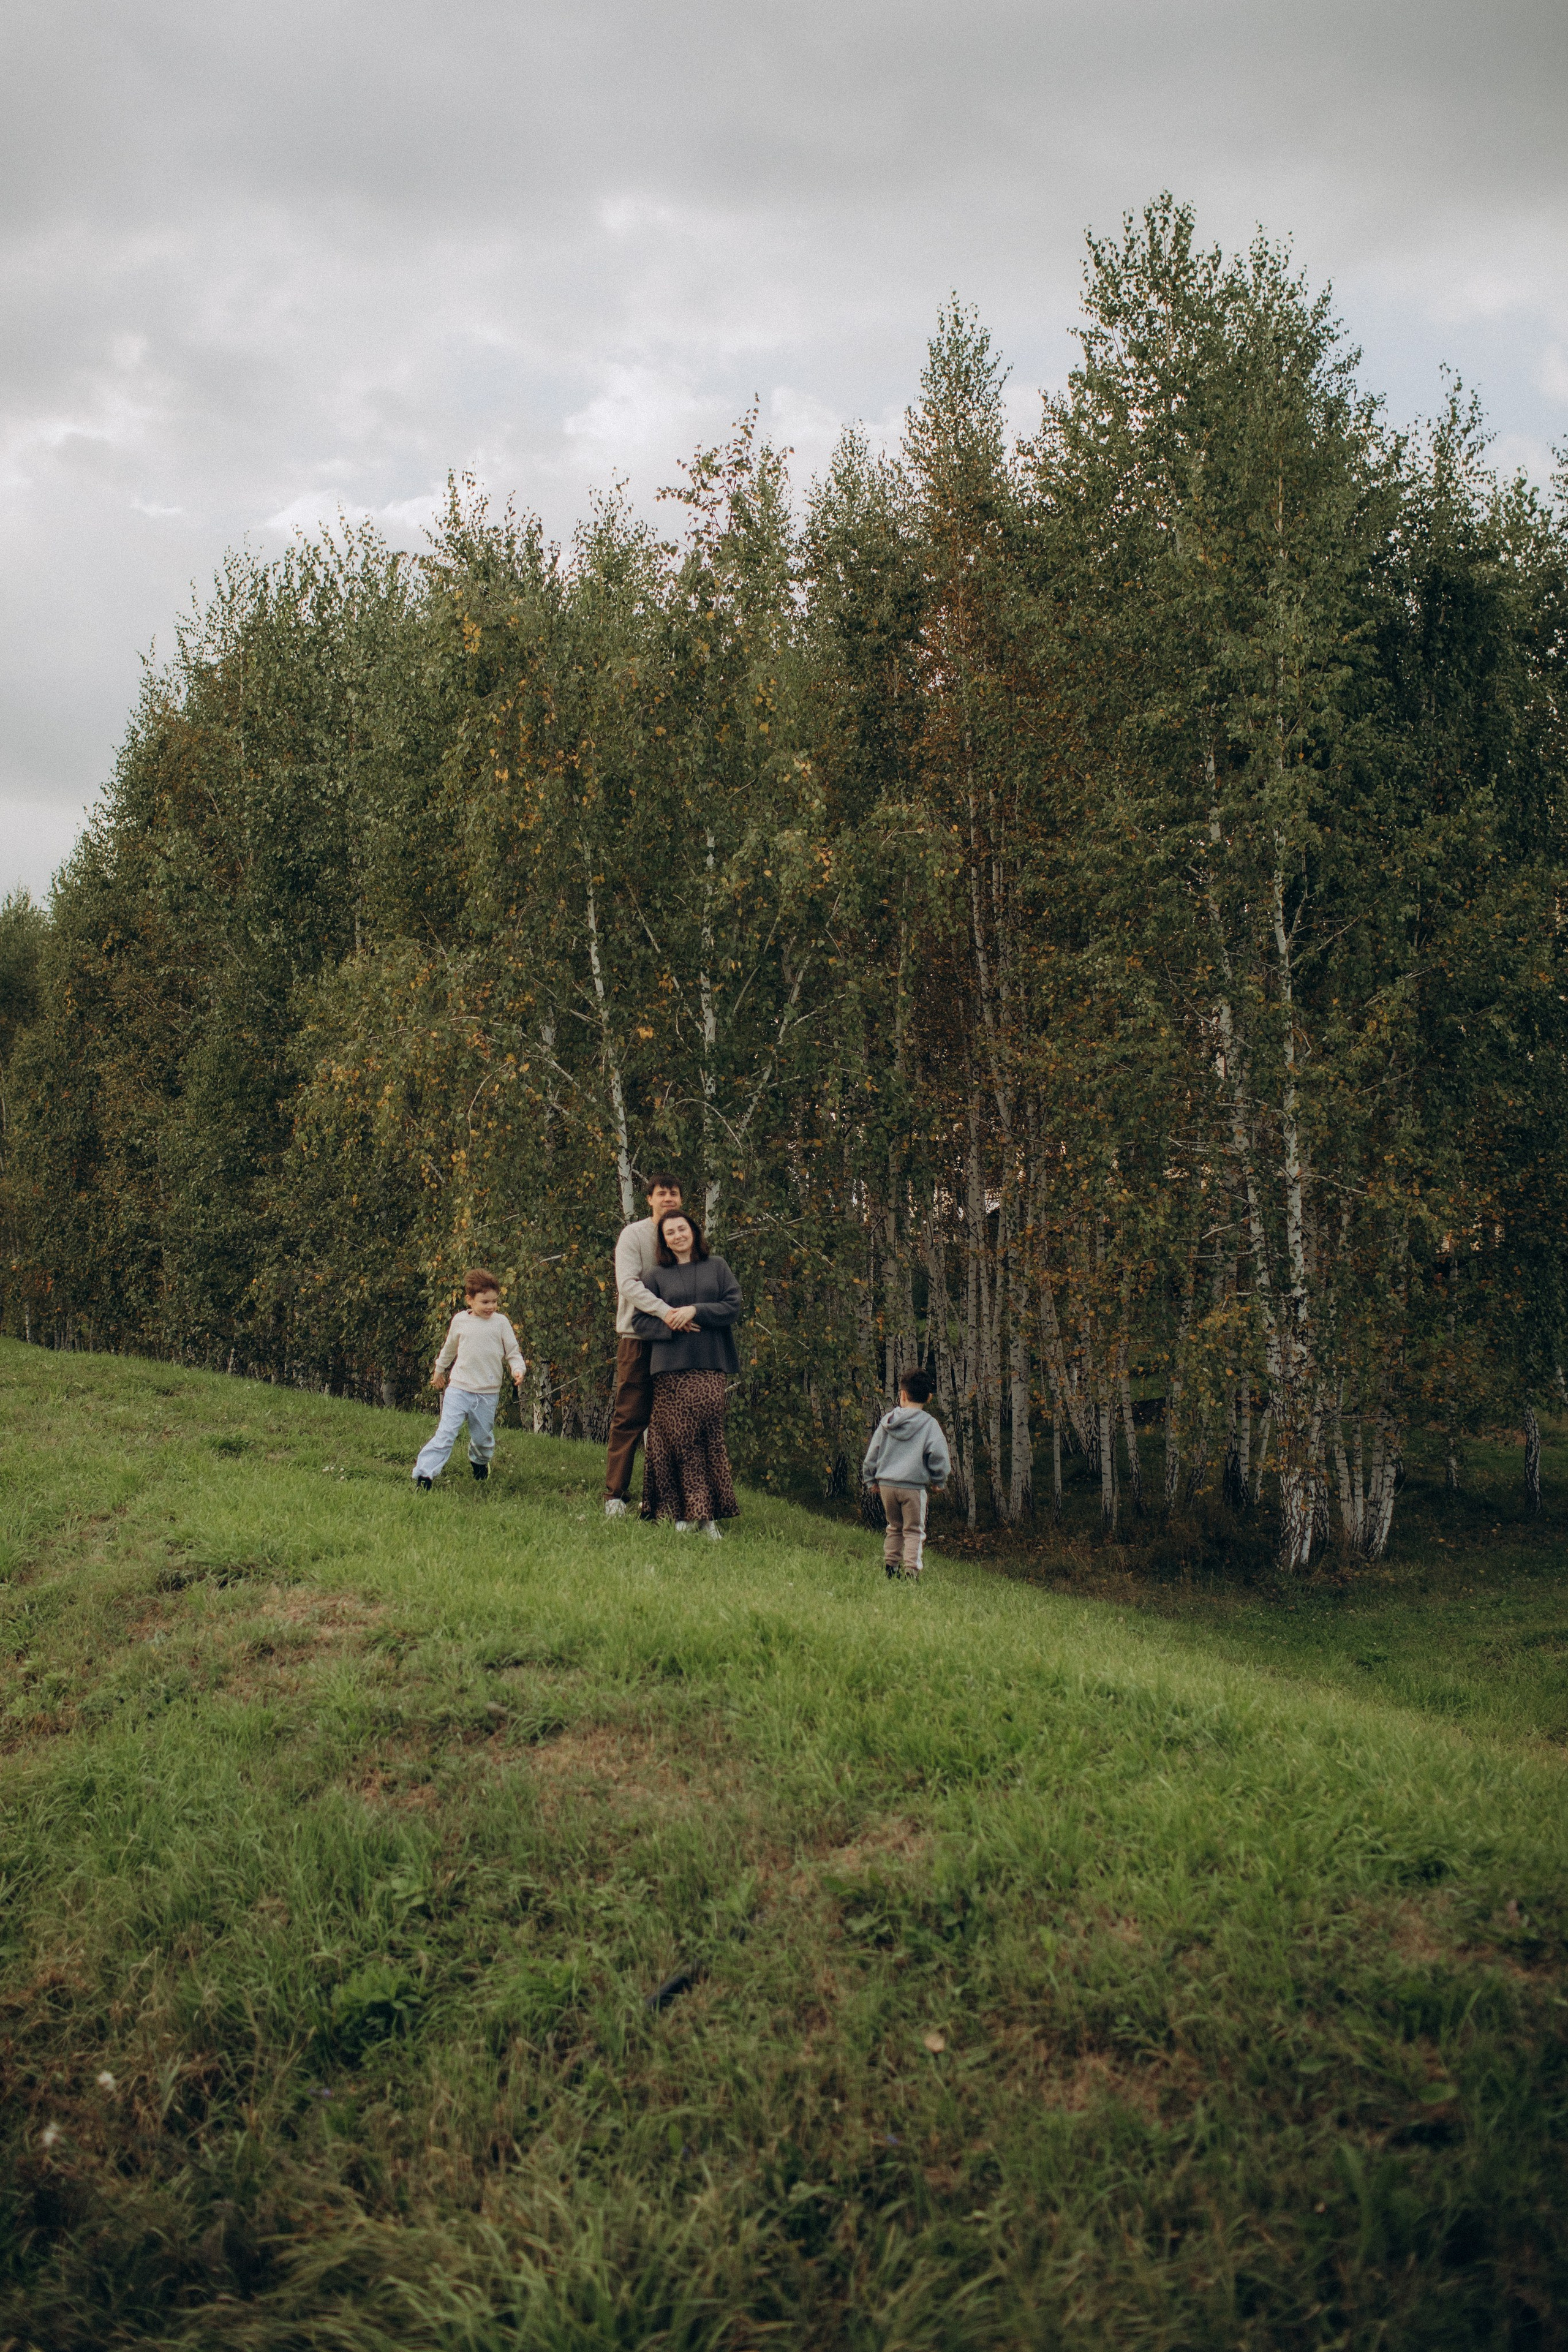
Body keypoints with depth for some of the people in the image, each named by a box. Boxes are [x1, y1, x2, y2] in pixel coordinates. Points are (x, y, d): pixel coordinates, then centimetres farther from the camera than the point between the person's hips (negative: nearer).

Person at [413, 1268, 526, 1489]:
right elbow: (449, 1348, 20)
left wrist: (518, 1369, -17)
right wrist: (439, 1370, 31)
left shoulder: (500, 1323, -2)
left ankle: (480, 1462, 43)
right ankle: (424, 1475, -10)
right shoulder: (460, 1321, 2)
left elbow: (513, 1353, 3)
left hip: (488, 1394, 0)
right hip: (459, 1388, 0)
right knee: (445, 1433, -10)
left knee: (483, 1437, 11)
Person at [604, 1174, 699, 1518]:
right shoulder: (634, 1235, -3)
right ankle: (615, 1496, 1)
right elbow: (628, 1284, -15)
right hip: (637, 1335, -4)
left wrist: (691, 1311, -11)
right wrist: (664, 1312, -28)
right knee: (630, 1417, -4)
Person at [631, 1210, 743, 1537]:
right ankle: (684, 1513, -1)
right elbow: (640, 1321, 5)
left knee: (710, 1436, -6)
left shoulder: (717, 1267, 13)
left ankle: (709, 1515, -3)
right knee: (679, 1438, -6)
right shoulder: (656, 1274, 10)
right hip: (672, 1369, -1)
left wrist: (696, 1311, -9)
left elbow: (733, 1306, 3)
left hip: (711, 1366, 1)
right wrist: (670, 1326, -12)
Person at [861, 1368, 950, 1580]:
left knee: (895, 1528, 20)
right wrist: (939, 1482, 4)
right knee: (914, 1531, 5)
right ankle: (911, 1570, -4)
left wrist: (871, 1480, 20)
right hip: (914, 1486, -4)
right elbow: (939, 1455, -12)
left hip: (886, 1484, 4)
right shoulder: (930, 1425, -7)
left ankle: (890, 1567, 18)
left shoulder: (887, 1421, 5)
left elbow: (872, 1453, 9)